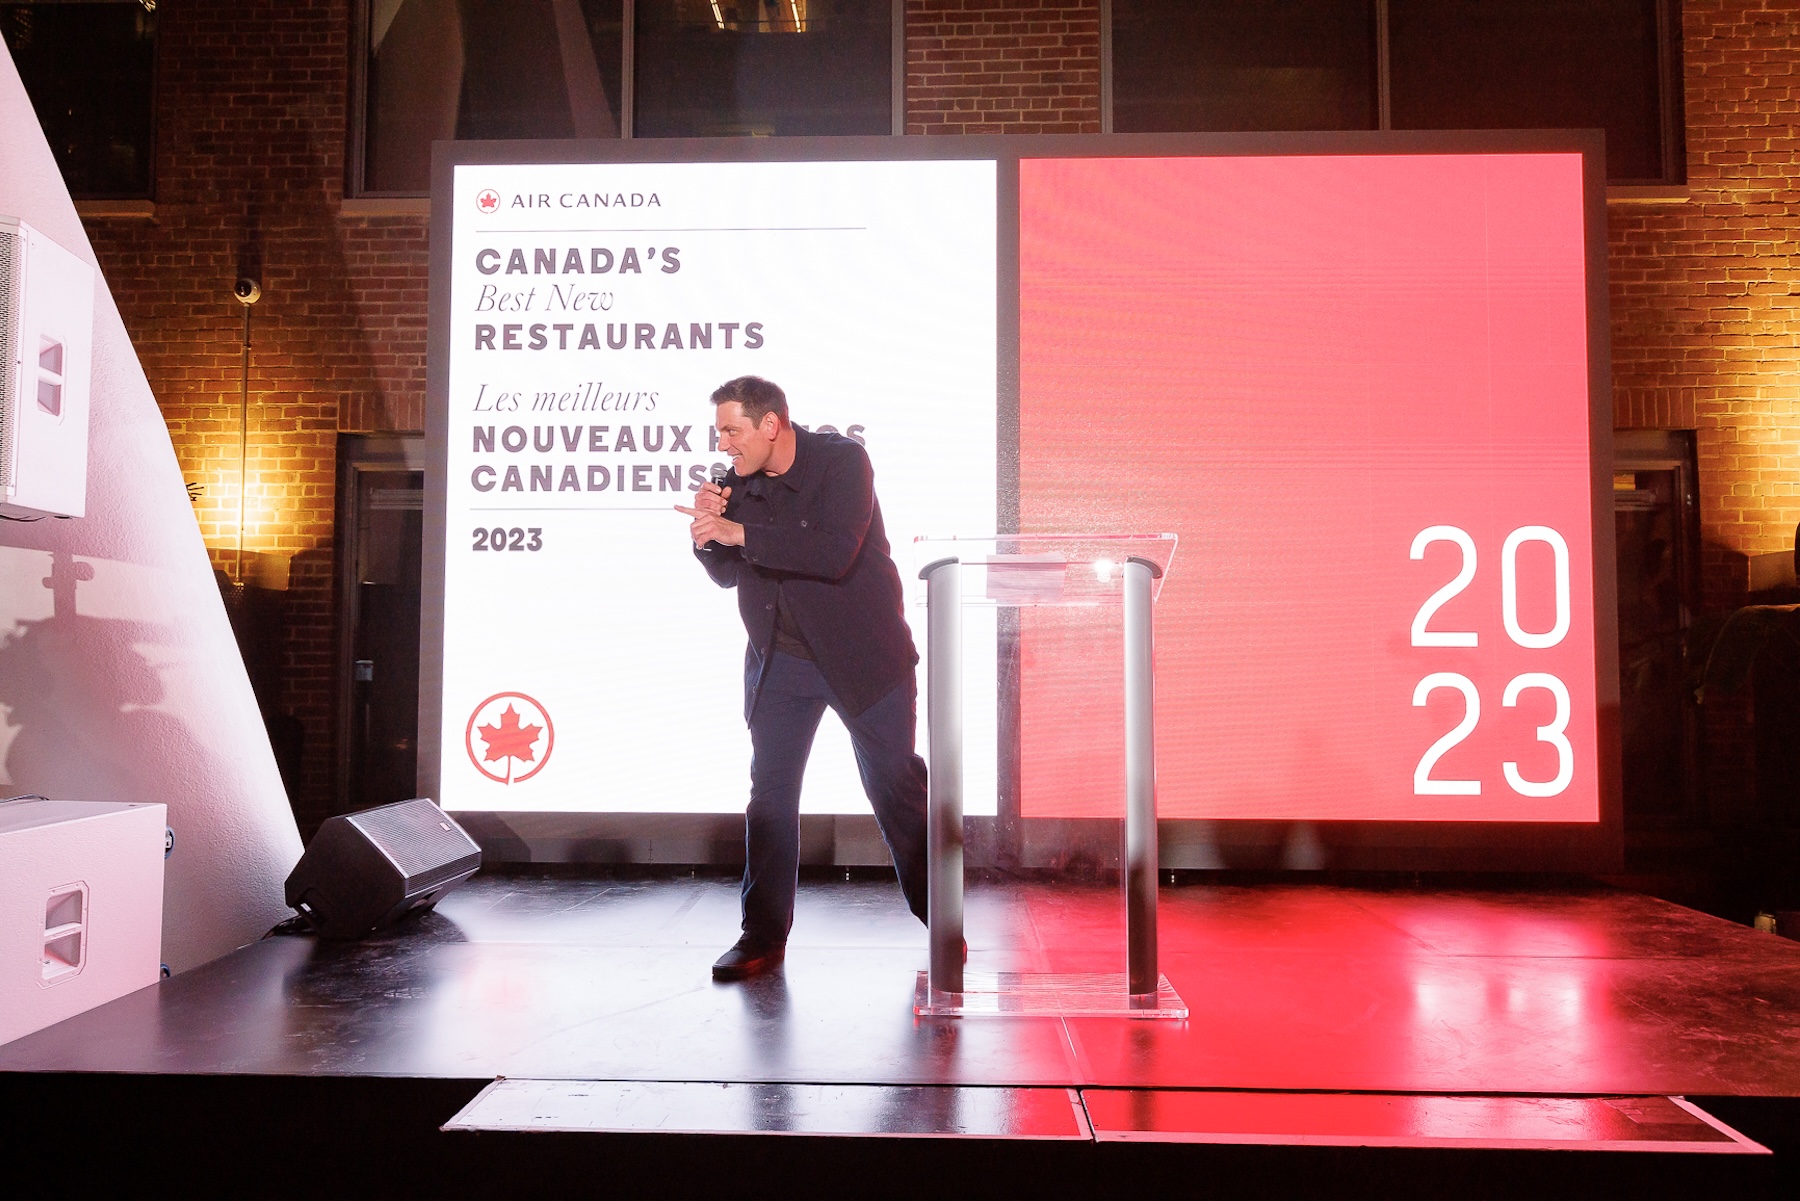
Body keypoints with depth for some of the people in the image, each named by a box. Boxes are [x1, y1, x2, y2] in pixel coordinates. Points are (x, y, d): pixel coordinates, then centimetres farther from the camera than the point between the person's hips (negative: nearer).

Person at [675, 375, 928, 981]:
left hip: (862, 653, -4)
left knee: (896, 785, 3)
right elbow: (728, 574, 9)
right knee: (770, 793, 3)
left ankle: (940, 919, 20)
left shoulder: (841, 461, -15)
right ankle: (763, 935, 13)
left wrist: (739, 532, -29)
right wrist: (710, 530, -12)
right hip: (779, 658, 5)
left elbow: (835, 554, -30)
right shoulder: (739, 481, 1)